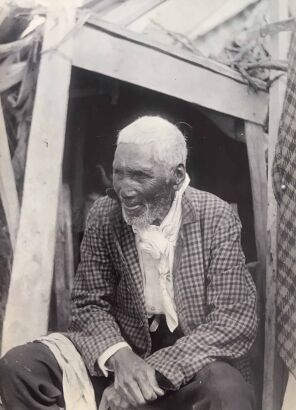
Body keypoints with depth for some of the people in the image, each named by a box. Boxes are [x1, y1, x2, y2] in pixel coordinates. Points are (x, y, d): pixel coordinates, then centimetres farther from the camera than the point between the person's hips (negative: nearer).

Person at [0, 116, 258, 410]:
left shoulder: (217, 219, -13)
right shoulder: (103, 216, -6)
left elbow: (236, 320, -17)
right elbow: (90, 304, 0)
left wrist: (155, 372, -28)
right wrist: (119, 356, -23)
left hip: (196, 363, -2)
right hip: (128, 351, 3)